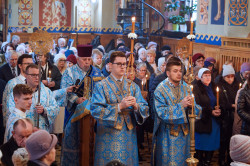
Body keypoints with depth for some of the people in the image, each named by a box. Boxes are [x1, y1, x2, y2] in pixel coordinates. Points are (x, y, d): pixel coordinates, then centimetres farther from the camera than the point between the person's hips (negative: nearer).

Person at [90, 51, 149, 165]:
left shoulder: (133, 86, 11)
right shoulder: (101, 86, -1)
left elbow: (145, 109, 4)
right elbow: (95, 110, -13)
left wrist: (136, 105, -18)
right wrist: (119, 106, -18)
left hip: (129, 135, 4)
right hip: (109, 136, -3)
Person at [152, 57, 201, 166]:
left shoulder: (186, 89, 8)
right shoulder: (161, 90, -7)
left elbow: (198, 111, 5)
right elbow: (162, 113, -18)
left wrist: (191, 105, -17)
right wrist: (181, 105, -21)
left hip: (184, 134, 5)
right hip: (168, 136, -5)